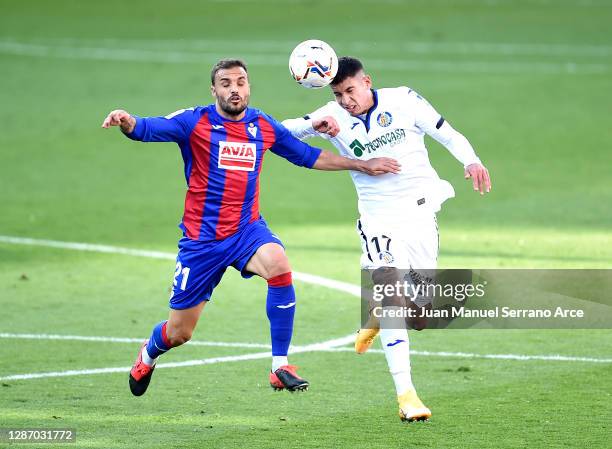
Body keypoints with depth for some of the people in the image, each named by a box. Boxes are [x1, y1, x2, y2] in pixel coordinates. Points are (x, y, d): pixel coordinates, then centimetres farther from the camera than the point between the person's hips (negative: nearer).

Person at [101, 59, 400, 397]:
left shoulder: (264, 126, 4)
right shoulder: (195, 122, -8)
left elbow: (310, 157, 17)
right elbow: (145, 129, -21)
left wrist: (362, 165, 15)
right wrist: (126, 121, -44)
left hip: (248, 229, 2)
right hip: (202, 238, -2)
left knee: (278, 266, -34)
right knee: (178, 333, 4)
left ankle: (280, 368, -25)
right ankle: (148, 355, 44)